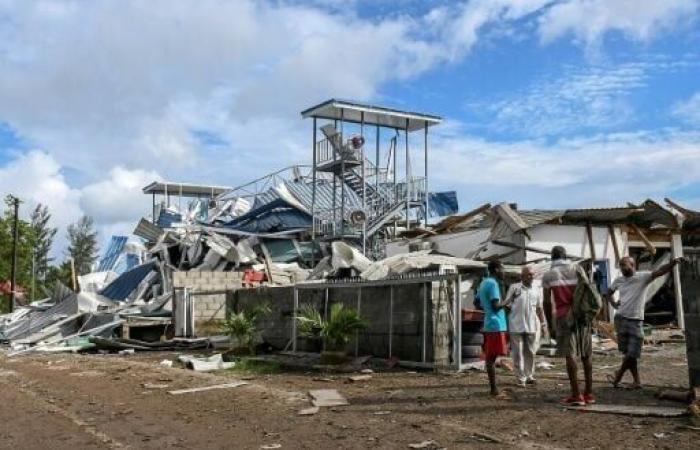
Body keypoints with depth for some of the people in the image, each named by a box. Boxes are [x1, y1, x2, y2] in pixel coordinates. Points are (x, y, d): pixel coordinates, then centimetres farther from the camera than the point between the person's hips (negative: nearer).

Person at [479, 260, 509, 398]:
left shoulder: (483, 283, 17)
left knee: (489, 357, 9)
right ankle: (494, 390, -9)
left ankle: (493, 388, 13)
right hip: (496, 325, -10)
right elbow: (496, 305, -20)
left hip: (488, 324, 10)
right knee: (492, 357, -9)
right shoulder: (493, 283, -13)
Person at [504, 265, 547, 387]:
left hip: (532, 326, 3)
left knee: (530, 353, 6)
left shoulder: (537, 291, 11)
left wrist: (543, 324, 14)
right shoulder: (514, 287, 2)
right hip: (516, 326, -3)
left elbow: (539, 309, 16)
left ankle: (529, 376, 17)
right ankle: (521, 378, 6)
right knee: (518, 353, 0)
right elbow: (506, 304, 6)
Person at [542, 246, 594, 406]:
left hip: (564, 317, -2)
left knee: (570, 355, -3)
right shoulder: (577, 270, 8)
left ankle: (576, 395, -7)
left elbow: (547, 302, -1)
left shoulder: (548, 275, 2)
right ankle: (589, 393, 14)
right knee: (586, 355, 10)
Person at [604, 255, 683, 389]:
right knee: (627, 353, 6)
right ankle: (636, 381, 15)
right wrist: (613, 303, 4)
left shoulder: (643, 276, -5)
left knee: (632, 353, -3)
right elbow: (608, 293, 25)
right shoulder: (618, 280, 9)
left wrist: (673, 263, -39)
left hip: (636, 320, -3)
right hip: (621, 319, 4)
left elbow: (660, 272, -20)